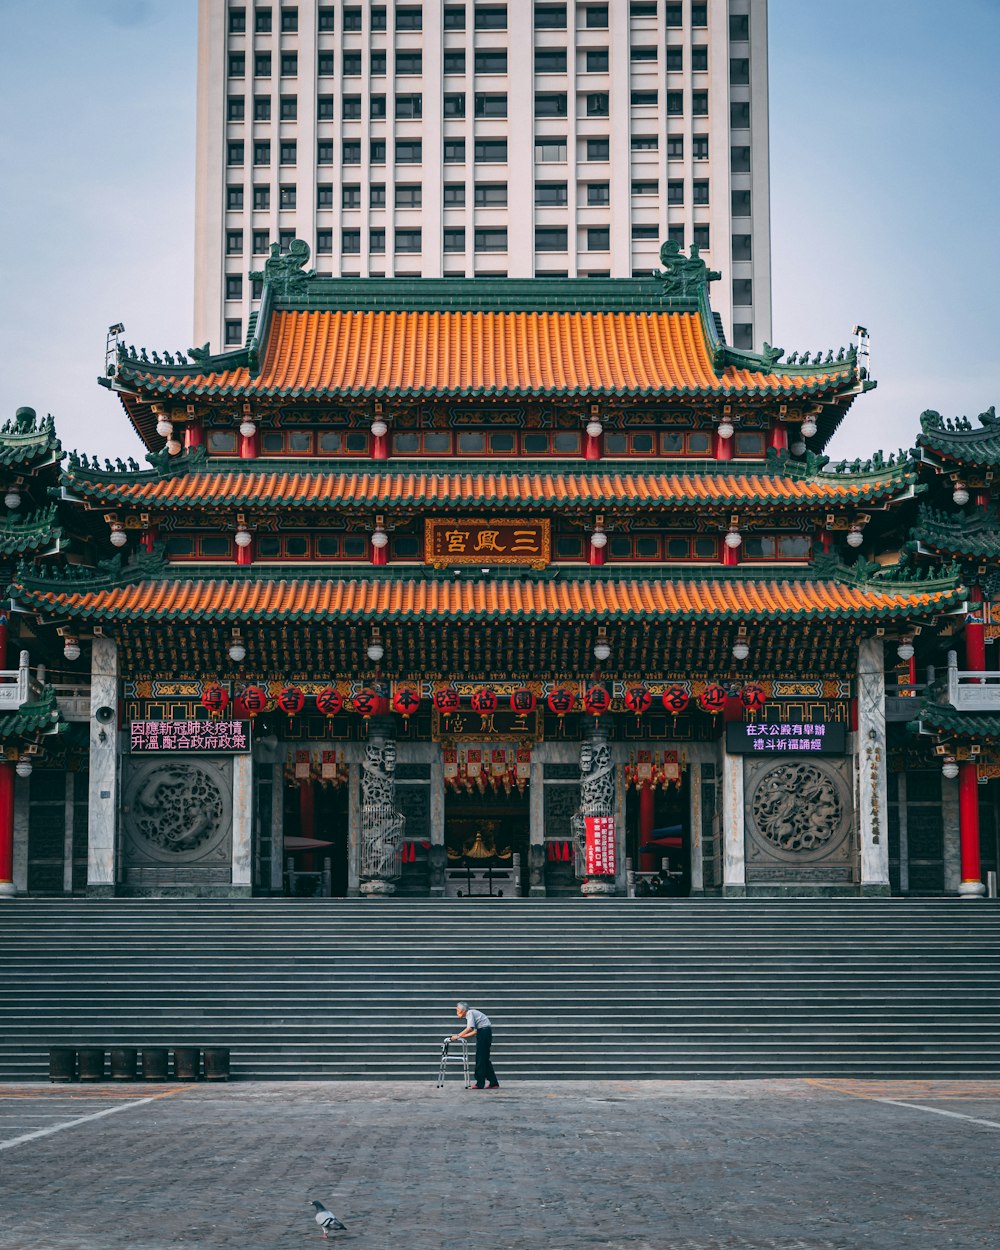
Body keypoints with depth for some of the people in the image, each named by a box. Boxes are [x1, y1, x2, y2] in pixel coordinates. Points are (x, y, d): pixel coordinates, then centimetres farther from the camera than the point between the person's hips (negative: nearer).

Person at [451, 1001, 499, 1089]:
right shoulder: (470, 1014, 20)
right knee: (485, 1059, 10)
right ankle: (494, 1083, 11)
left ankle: (480, 1084, -8)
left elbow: (470, 1028, -23)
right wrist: (462, 1036, 15)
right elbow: (475, 1031, 18)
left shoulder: (470, 1013, -9)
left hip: (485, 1031, -10)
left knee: (481, 1058, -8)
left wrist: (458, 1036, -19)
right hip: (482, 1033, 10)